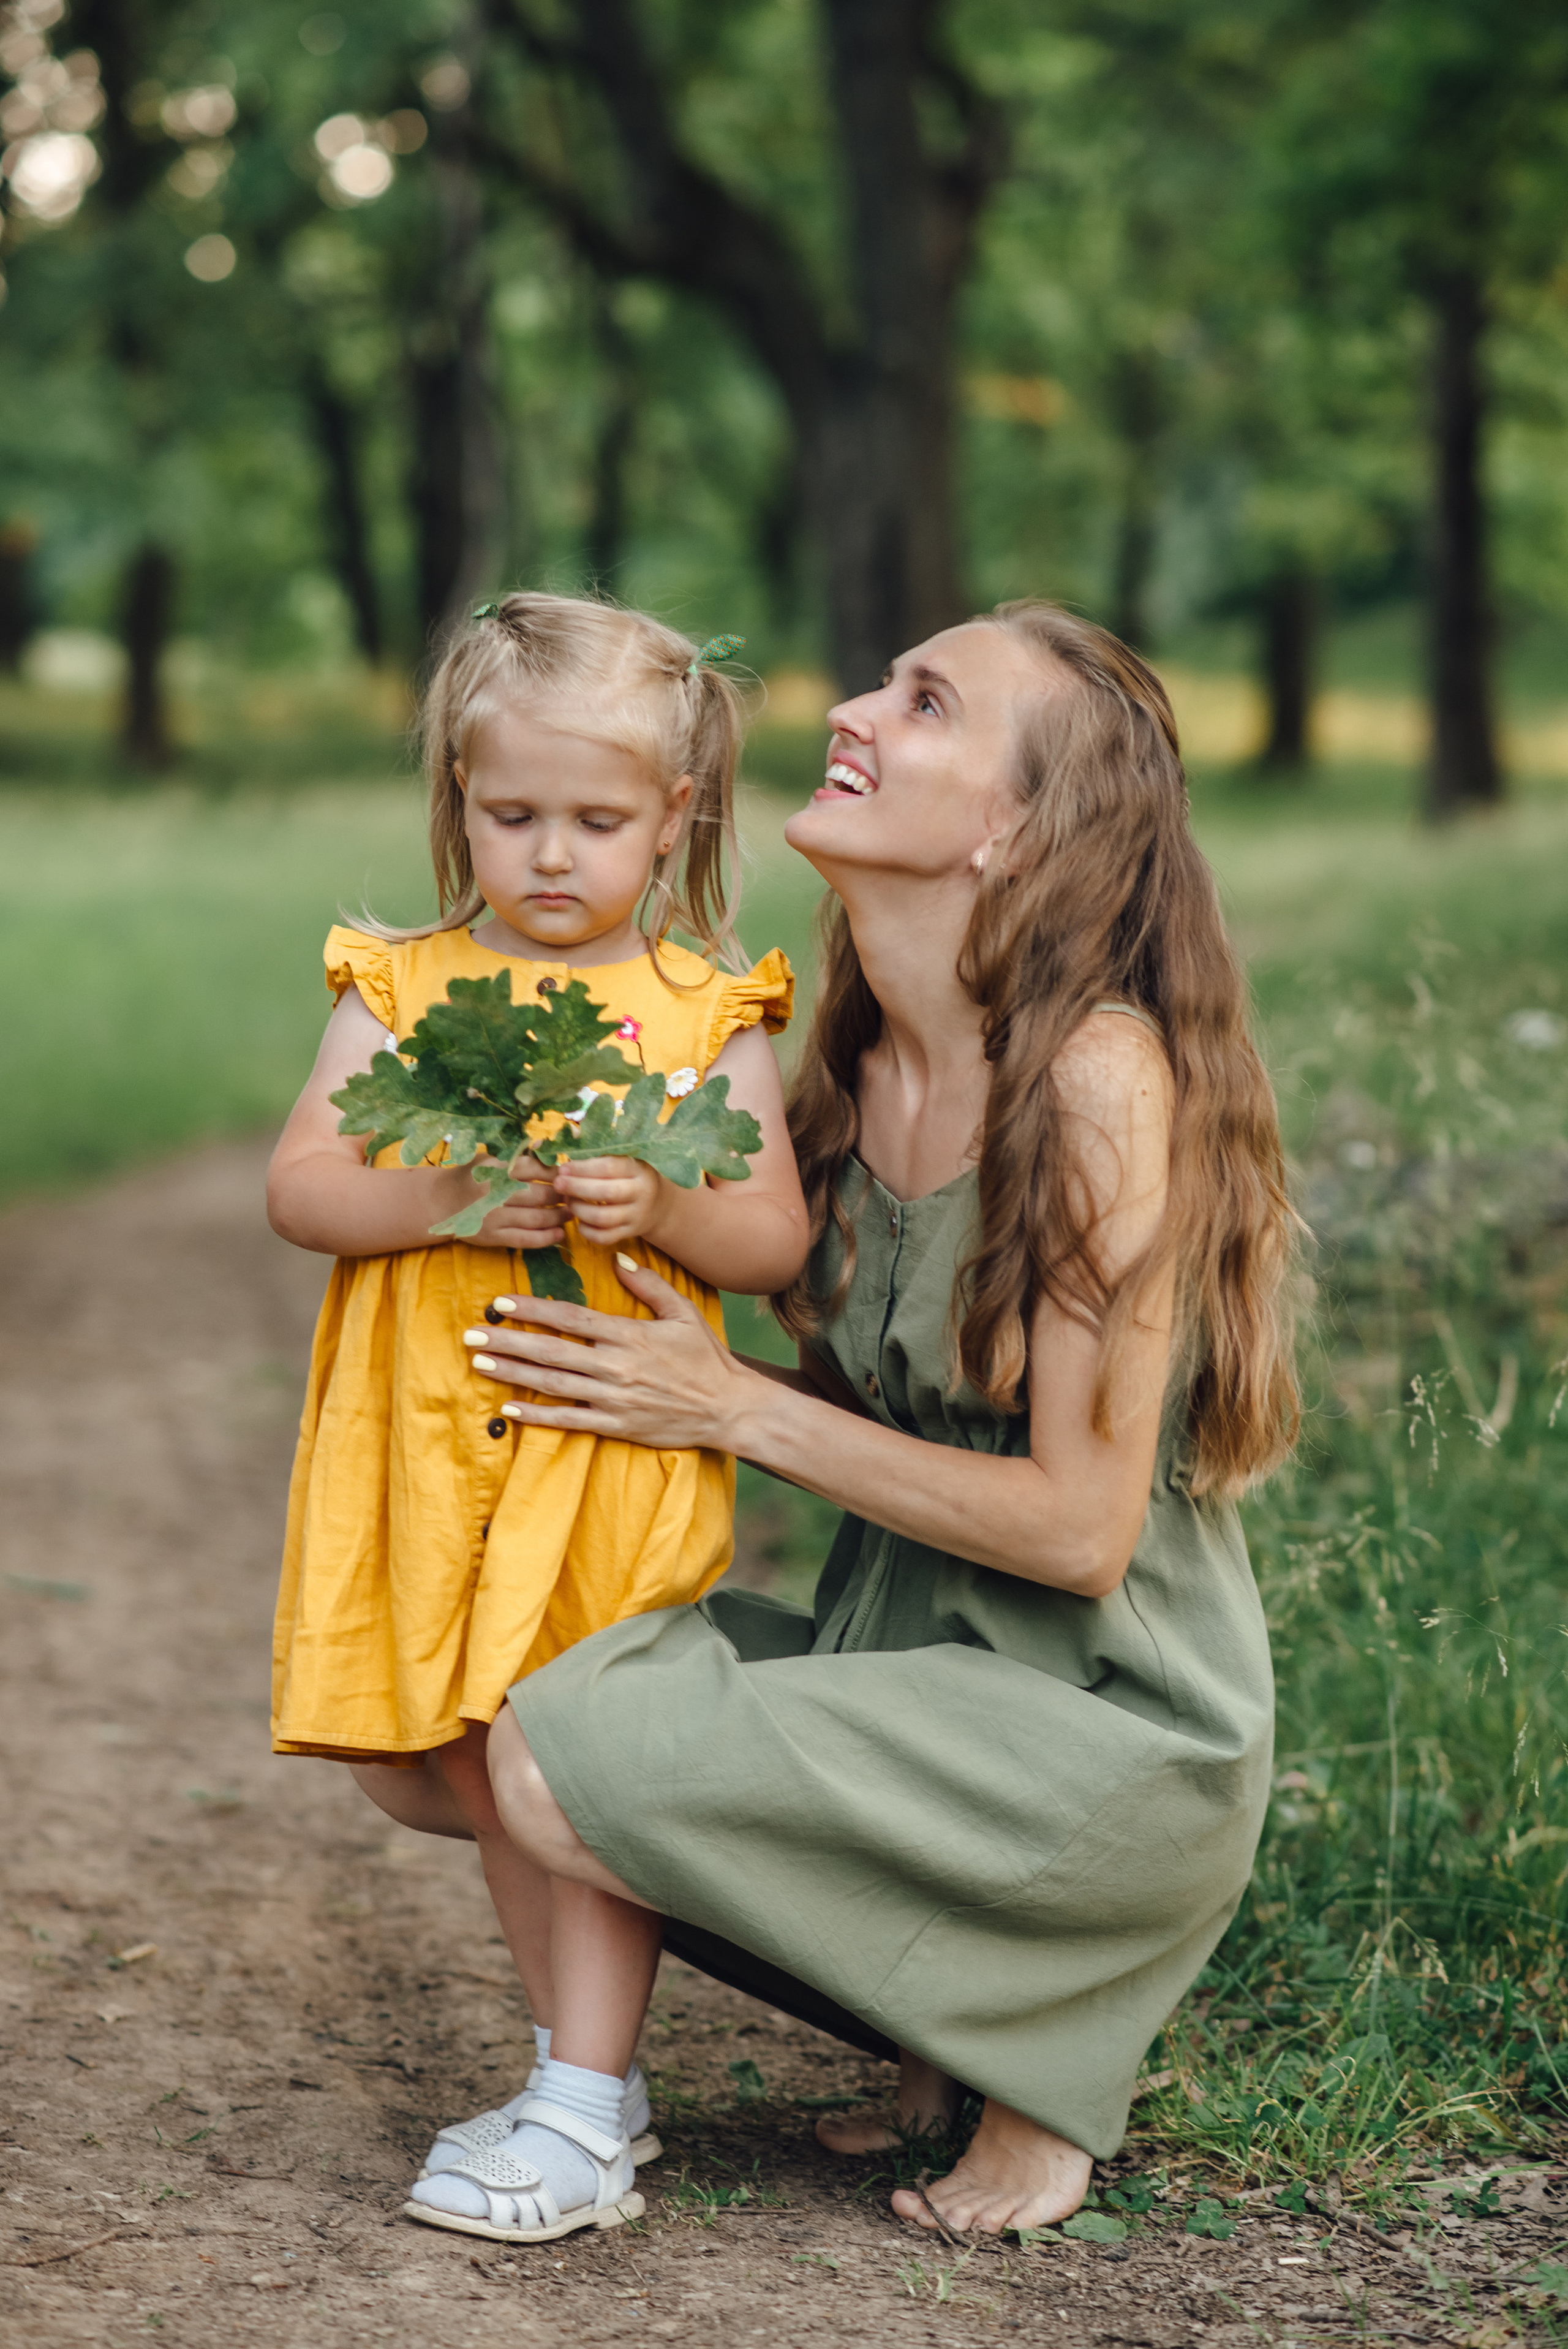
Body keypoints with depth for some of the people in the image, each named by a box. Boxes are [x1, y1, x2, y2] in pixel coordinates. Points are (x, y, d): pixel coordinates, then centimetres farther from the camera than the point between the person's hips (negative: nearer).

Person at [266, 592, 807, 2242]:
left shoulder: (710, 1017, 4)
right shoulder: (401, 989, 7)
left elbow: (777, 1240, 2)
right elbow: (297, 1187, -1)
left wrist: (664, 1209, -18)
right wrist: (437, 1197, -19)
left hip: (613, 1450, -3)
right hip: (422, 1445, 3)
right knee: (410, 1768, 6)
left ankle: (587, 2105, 8)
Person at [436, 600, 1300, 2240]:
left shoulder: (1101, 1077, -19)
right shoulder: (859, 1056, 5)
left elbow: (1078, 1525, -19)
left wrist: (736, 1410, -15)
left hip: (1109, 1733, -8)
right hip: (915, 1663, 8)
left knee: (567, 1765, -19)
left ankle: (1038, 2058, 0)